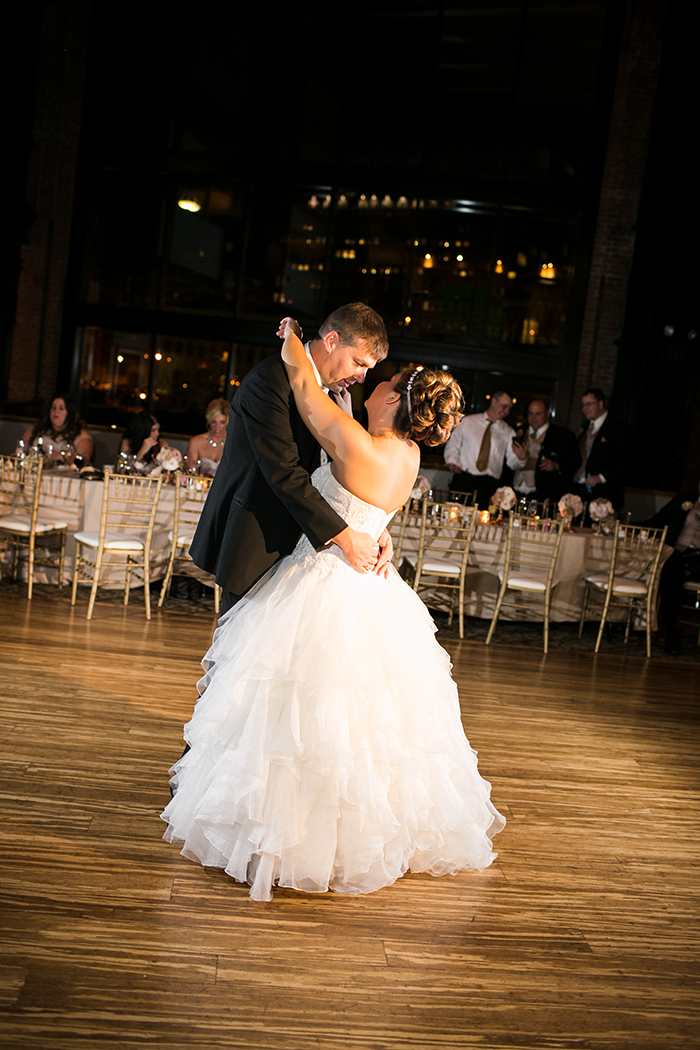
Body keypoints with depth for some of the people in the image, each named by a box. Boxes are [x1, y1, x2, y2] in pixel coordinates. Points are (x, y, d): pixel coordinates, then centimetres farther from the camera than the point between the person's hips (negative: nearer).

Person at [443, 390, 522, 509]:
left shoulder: (508, 432, 14)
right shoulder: (468, 422, 11)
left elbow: (513, 462, 7)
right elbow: (453, 445, 13)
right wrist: (453, 462, -5)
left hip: (488, 485, 1)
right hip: (463, 479, -1)